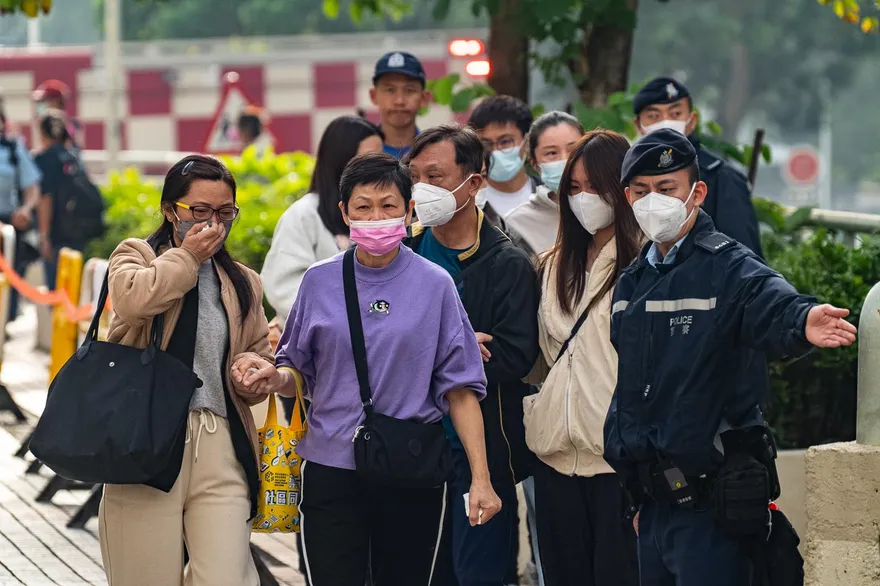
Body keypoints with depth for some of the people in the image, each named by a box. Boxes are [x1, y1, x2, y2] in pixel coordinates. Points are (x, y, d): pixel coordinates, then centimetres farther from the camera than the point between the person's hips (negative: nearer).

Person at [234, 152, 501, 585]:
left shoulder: (435, 286, 0)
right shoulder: (320, 282, 4)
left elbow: (460, 389, 0)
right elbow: (301, 375, 11)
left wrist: (481, 478, -6)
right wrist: (277, 378, -13)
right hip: (332, 468, 0)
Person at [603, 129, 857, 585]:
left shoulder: (728, 269, -9)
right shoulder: (630, 285, 14)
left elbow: (774, 307, -31)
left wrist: (802, 322, -55)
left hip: (711, 503, -7)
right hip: (654, 500, 7)